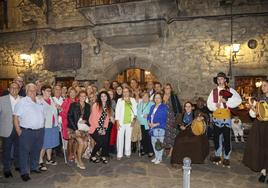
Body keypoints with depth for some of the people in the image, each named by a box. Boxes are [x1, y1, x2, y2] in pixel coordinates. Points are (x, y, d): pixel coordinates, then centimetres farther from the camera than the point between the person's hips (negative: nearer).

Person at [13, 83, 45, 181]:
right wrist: (18, 130, -13)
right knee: (24, 152, 2)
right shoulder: (22, 102, -5)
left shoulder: (39, 102, 13)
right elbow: (15, 116, -9)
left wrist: (42, 126, 12)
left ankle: (34, 168, 32)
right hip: (26, 132, -5)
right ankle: (24, 172, 12)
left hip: (40, 131, 6)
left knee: (36, 151, 16)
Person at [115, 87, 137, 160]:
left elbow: (135, 110, 9)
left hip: (130, 122, 1)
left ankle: (128, 153, 17)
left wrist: (134, 118, -5)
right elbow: (117, 111, 2)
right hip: (121, 122, -1)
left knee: (128, 138, 5)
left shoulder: (133, 100, 12)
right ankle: (119, 154, 5)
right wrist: (117, 121, -6)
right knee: (120, 138, -3)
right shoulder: (120, 100, 8)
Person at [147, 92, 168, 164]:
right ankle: (156, 157, 25)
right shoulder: (152, 107, 17)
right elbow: (149, 115, 16)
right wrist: (149, 122, -3)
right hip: (152, 128, 6)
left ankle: (159, 158, 9)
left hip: (160, 128, -6)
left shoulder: (164, 107, -4)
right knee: (153, 143, 11)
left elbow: (164, 118, -12)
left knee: (159, 144, -4)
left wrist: (156, 124, -15)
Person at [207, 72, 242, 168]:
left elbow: (238, 100, -13)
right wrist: (215, 105, -16)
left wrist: (226, 101, -19)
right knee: (217, 137, 12)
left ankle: (226, 158, 11)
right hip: (216, 117, 3)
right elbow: (209, 103, 2)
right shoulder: (213, 91, 7)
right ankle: (217, 155, 26)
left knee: (226, 138, -1)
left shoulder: (230, 90, 0)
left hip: (226, 117, -3)